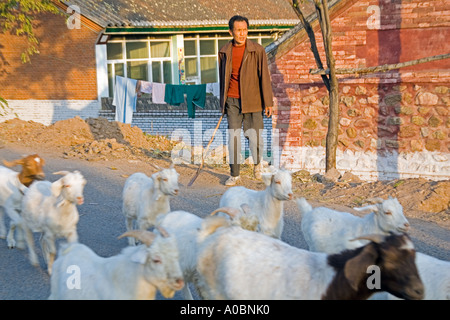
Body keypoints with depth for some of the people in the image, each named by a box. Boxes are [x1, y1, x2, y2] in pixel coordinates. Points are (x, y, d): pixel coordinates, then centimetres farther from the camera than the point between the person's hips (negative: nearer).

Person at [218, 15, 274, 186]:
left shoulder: (257, 50, -5)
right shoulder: (224, 52, 5)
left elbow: (264, 76, -5)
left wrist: (268, 102, -8)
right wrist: (223, 102, 17)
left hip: (252, 100, -2)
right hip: (232, 101, 3)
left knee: (254, 136, -1)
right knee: (233, 137, 1)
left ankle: (258, 162, 32)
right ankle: (234, 175, 12)